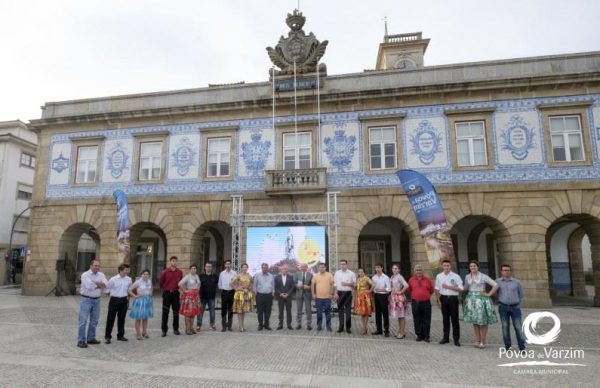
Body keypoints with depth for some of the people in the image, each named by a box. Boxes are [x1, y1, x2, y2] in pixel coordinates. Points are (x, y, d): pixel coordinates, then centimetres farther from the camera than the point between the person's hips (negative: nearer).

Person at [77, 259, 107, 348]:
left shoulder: (101, 275, 5)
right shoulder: (85, 275, -10)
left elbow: (105, 284, -10)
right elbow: (89, 286, -24)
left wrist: (95, 283, -20)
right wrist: (99, 284, -11)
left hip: (96, 300, 5)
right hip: (86, 300, -5)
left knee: (94, 321, 13)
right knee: (83, 320, -5)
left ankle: (91, 338, 25)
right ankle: (81, 341, 2)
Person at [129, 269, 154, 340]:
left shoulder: (149, 281, 5)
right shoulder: (138, 282, -12)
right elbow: (129, 290, -13)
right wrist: (135, 296, -14)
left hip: (148, 300, 6)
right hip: (140, 300, -5)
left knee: (145, 317, 13)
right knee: (138, 318, 1)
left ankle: (144, 332, 25)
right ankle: (138, 334, 10)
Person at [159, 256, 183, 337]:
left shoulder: (179, 272, 2)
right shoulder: (165, 272, -6)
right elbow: (160, 282, 6)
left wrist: (177, 287, 10)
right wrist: (164, 289, 12)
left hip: (175, 293, 2)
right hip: (167, 293, -2)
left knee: (176, 311, 8)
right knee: (165, 312, 2)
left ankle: (176, 329, 18)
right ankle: (164, 330, 9)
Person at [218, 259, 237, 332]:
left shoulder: (234, 273, 1)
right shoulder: (222, 273, 6)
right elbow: (220, 283, 13)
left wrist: (234, 288, -7)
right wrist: (221, 289, 7)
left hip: (231, 292, 0)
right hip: (224, 292, 1)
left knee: (230, 309, 6)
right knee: (223, 309, 0)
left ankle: (229, 325, 15)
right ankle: (223, 326, 7)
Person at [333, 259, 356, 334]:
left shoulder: (351, 273, 3)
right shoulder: (337, 273, 8)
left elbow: (354, 284, 3)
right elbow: (335, 284, 7)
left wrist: (347, 284, -13)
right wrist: (335, 293, -2)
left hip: (348, 293, -2)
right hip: (339, 293, 2)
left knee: (348, 310, 0)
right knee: (340, 310, 6)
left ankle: (348, 327, 8)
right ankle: (341, 327, 14)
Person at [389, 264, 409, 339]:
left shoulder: (399, 277, -14)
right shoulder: (392, 277, 10)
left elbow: (406, 285, -26)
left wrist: (401, 291, -15)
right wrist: (391, 294, 9)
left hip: (399, 297, -8)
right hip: (393, 297, 8)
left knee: (401, 315, -1)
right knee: (397, 315, 15)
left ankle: (402, 333, 5)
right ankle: (400, 331, 24)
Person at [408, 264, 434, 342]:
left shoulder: (427, 280, 3)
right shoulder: (411, 280, 3)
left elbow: (431, 290, 15)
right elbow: (410, 290, 17)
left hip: (426, 302, -1)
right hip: (415, 303, 1)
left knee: (426, 320, 3)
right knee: (417, 321, 6)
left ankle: (426, 336, 12)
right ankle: (419, 336, 17)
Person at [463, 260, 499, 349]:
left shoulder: (483, 276, -6)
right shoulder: (467, 277, 7)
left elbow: (496, 285, -7)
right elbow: (465, 288, 19)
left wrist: (489, 294, -8)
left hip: (481, 299, -4)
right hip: (471, 300, 4)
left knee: (483, 321, 1)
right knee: (474, 321, 8)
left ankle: (482, 342, 10)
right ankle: (477, 340, 17)